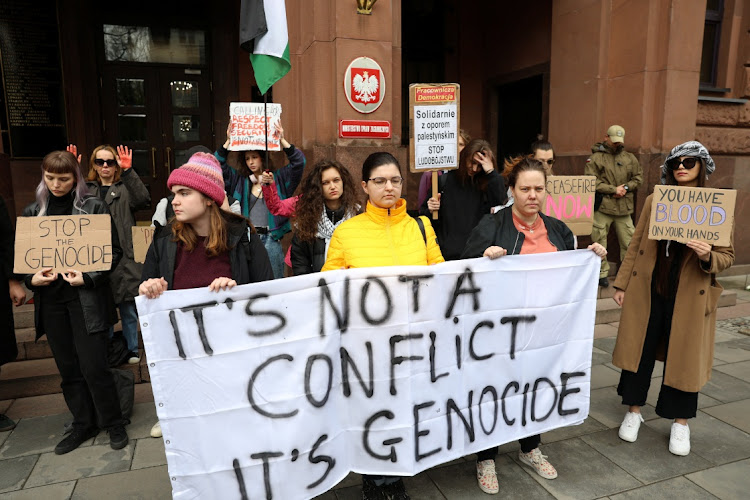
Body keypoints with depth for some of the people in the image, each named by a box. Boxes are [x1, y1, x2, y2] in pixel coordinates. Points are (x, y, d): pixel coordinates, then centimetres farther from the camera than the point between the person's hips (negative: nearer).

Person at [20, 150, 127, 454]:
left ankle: (113, 423, 16)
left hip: (86, 297, -4)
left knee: (93, 366, -3)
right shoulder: (33, 212, 10)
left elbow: (113, 252, -3)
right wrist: (32, 279, -6)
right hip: (50, 299, 4)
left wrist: (88, 278, -15)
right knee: (68, 367, 12)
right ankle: (83, 425, 28)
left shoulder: (94, 207, -3)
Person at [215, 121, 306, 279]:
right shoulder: (239, 180, 13)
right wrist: (228, 142, -2)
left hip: (271, 239, -2)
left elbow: (299, 162, -4)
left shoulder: (279, 177, 7)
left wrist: (282, 141, -11)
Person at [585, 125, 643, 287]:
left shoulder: (630, 158, 14)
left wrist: (626, 188, -4)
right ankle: (602, 273, 12)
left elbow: (638, 178, 15)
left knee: (628, 241, 7)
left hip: (624, 207, 4)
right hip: (602, 207, -3)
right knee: (599, 241, 0)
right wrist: (613, 189, -11)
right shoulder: (596, 158, 0)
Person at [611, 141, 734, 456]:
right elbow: (636, 245, 6)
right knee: (640, 349, 10)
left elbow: (727, 256, 1)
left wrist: (708, 256, -22)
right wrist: (622, 284, 4)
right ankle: (634, 410, 28)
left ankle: (681, 422, 28)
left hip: (689, 297, -1)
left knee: (683, 357, 9)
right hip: (647, 291, 2)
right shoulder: (654, 201, 4)